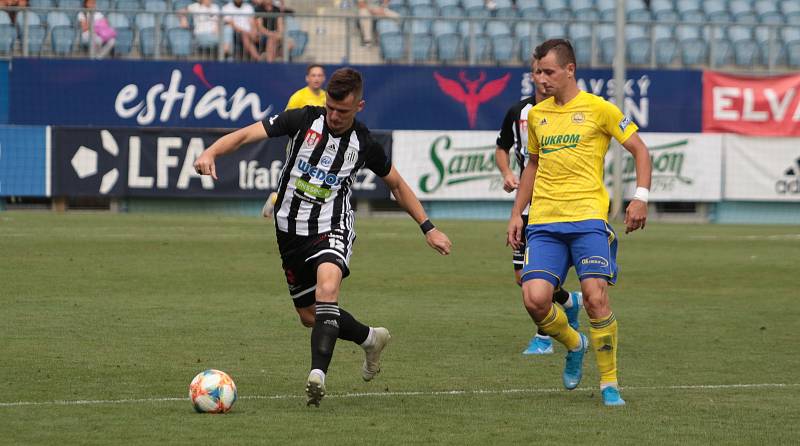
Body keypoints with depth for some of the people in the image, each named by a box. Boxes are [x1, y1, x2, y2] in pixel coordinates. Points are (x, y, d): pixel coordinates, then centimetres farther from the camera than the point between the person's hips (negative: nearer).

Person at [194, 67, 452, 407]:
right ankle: (370, 339, 40)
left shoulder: (364, 144, -3)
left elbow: (397, 185, 14)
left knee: (327, 286, -34)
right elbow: (246, 134, -16)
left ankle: (318, 373, -41)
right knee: (310, 315, 12)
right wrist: (210, 153, -34)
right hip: (290, 229, 3)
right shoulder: (303, 120, -7)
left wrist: (428, 228, 11)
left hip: (332, 229, -3)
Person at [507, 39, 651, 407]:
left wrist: (640, 197, -7)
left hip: (588, 217, -4)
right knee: (535, 298, -12)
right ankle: (574, 345, 19)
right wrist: (517, 213, 22)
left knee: (595, 296, -14)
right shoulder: (536, 114, 15)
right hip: (544, 222, 4)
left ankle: (609, 383, 1)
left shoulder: (598, 108, 0)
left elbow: (639, 149, 5)